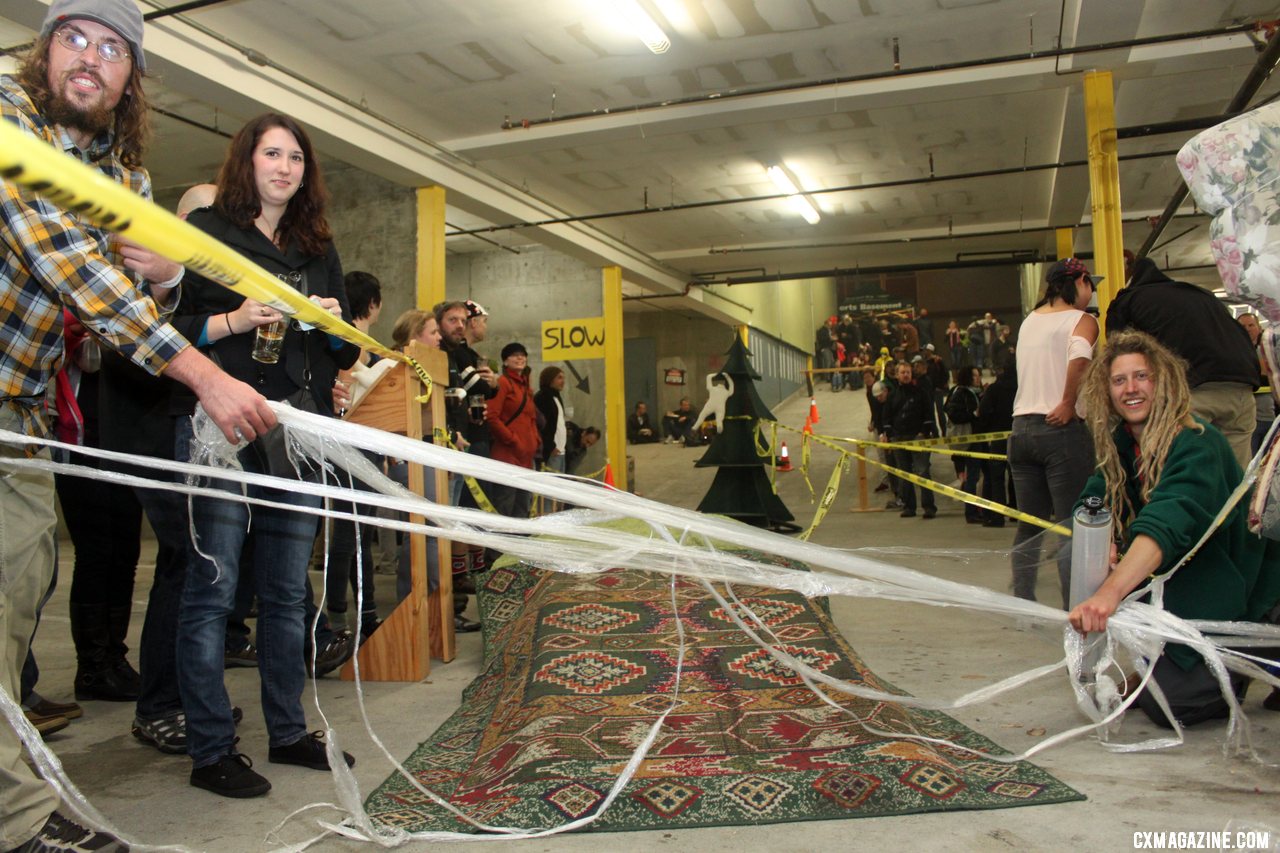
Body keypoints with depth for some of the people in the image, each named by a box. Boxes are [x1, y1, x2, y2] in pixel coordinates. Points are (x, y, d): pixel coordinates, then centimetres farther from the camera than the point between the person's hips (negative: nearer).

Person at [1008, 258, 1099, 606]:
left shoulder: (1029, 320, 15)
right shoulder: (1081, 320, -5)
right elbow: (1079, 355, -26)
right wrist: (1069, 403, -16)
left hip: (1022, 428, 7)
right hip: (1061, 429, -6)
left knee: (1029, 525, 13)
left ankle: (1022, 605, 18)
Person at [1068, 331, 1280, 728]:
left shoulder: (1197, 445, -25)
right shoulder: (1121, 446, -1)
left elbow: (1169, 522, -41)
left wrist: (1109, 592, -54)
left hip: (1232, 595, -7)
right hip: (1176, 585, 7)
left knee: (1167, 703, -18)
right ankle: (1159, 661, 5)